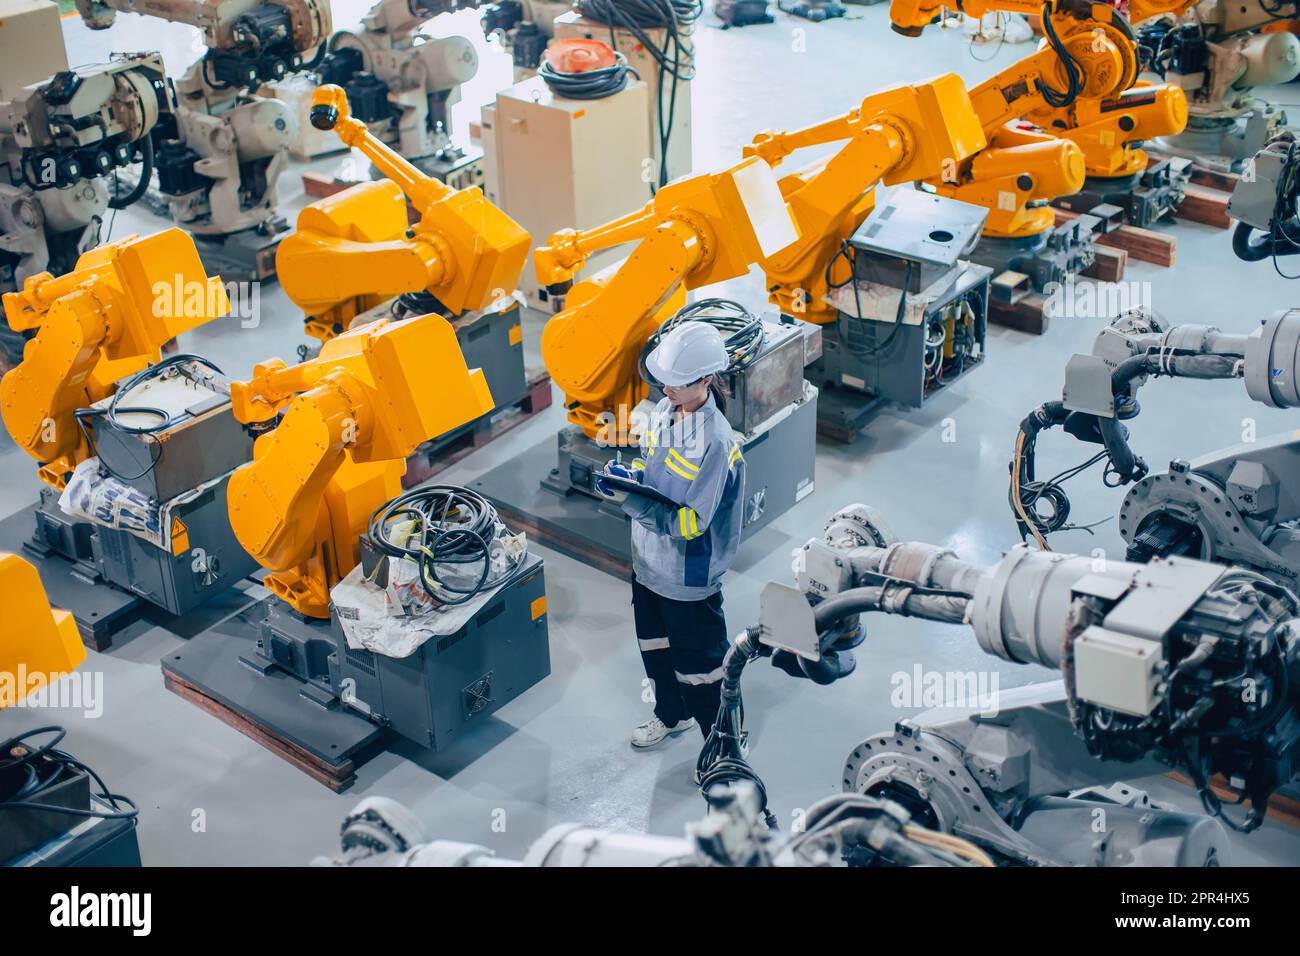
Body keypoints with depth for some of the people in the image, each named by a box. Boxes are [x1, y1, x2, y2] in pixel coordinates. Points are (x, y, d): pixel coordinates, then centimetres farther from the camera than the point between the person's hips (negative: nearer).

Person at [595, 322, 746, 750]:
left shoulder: (715, 442, -29)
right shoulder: (664, 411, -5)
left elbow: (689, 523, -28)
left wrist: (629, 498, -32)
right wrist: (630, 474, -11)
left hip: (689, 578, -8)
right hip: (649, 562, 8)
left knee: (698, 665, 8)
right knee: (656, 647, 27)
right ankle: (671, 715, 52)